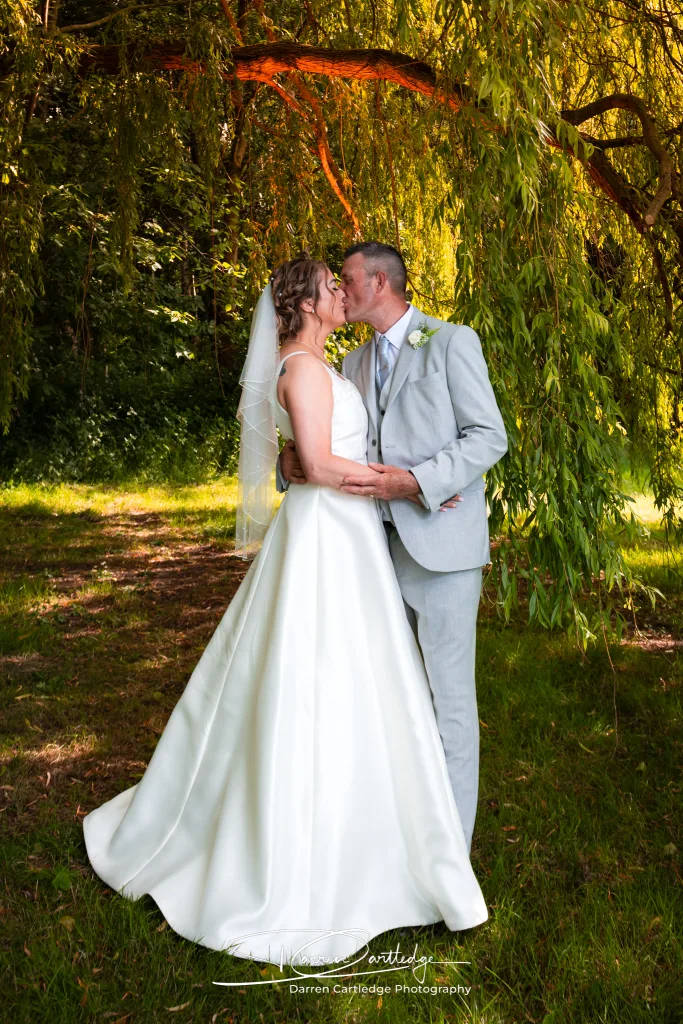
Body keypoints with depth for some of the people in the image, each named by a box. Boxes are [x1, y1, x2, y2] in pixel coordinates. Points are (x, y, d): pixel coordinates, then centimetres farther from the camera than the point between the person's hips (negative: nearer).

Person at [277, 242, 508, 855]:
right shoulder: (354, 365, 17)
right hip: (380, 545, 7)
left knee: (447, 693, -1)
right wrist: (292, 460, -6)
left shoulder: (452, 342, -2)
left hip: (442, 541, -6)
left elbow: (489, 436, -9)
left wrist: (417, 482, -21)